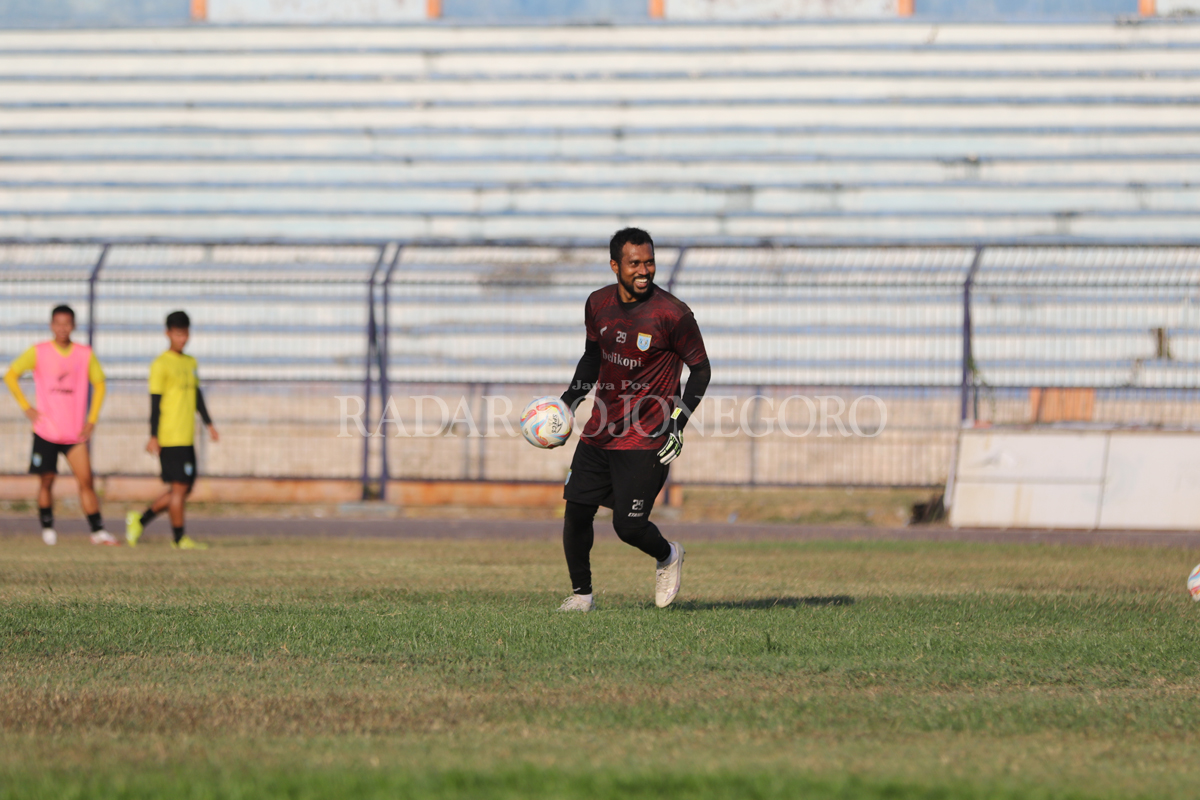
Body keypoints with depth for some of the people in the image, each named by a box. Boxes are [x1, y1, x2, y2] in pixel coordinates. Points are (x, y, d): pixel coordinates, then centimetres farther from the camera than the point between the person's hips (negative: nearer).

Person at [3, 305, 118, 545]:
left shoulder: (85, 354, 2)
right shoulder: (38, 352, -2)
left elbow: (99, 384, 13)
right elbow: (11, 376, 3)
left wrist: (92, 419, 4)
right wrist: (26, 407, -4)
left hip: (75, 433, 1)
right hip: (46, 431, -1)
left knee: (86, 480, -8)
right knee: (47, 481, 4)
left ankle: (98, 531, -7)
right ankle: (47, 528, 20)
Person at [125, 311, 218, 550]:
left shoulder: (190, 362, 16)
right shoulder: (161, 364, -8)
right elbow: (155, 402, -11)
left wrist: (208, 423, 18)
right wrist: (153, 437, -14)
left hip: (187, 439, 8)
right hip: (170, 438, -8)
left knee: (185, 488, 9)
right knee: (179, 486, -5)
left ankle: (140, 520, 18)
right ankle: (179, 538, 3)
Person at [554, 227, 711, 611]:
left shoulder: (672, 314, -14)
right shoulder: (598, 304, 3)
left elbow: (701, 369, -5)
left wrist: (677, 422, -13)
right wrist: (569, 401, 11)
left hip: (646, 439, -5)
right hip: (599, 432, 5)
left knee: (629, 526, -10)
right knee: (576, 510, 1)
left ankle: (667, 556, 23)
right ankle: (581, 594, 18)